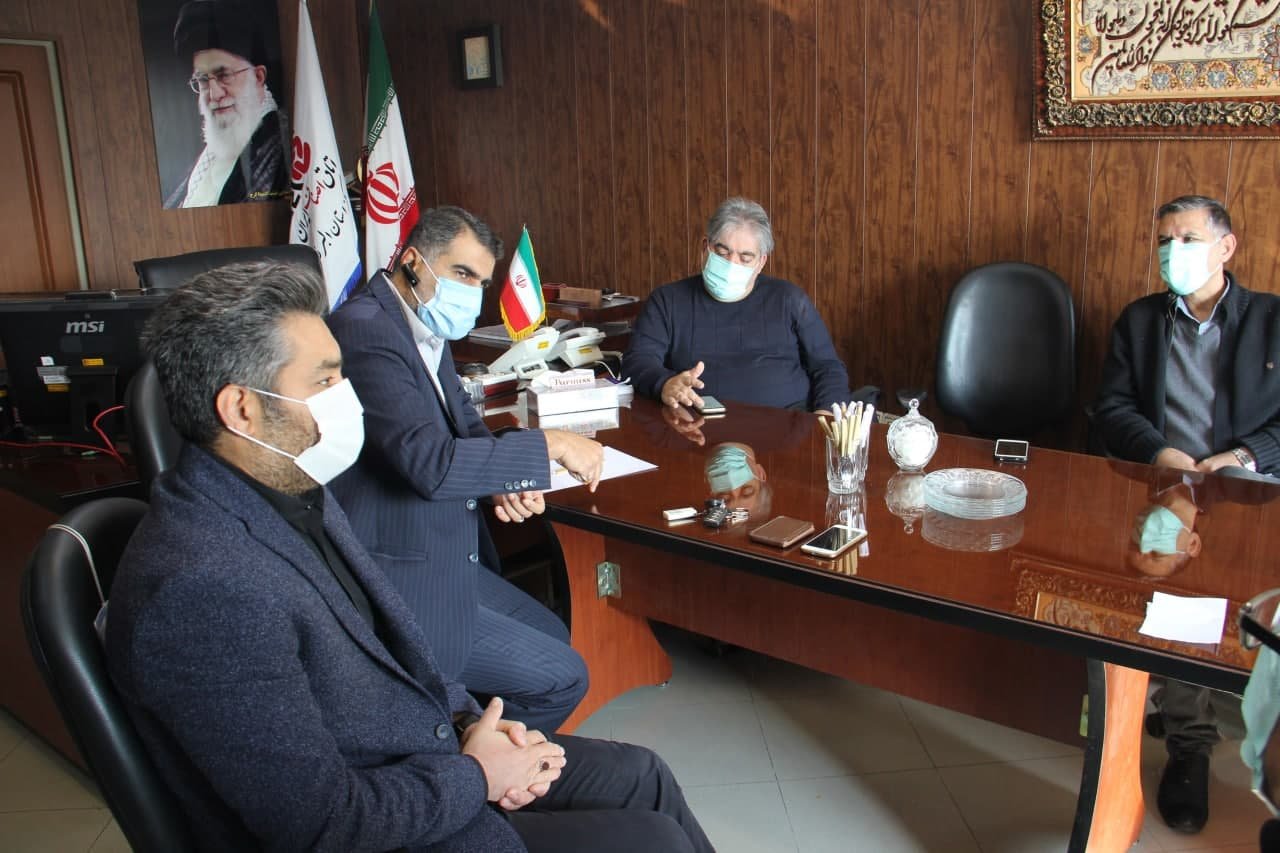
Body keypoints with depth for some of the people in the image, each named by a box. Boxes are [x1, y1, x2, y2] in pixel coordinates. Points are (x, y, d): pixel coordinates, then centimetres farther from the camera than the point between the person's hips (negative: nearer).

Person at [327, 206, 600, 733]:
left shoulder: (425, 328, 8)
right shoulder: (364, 331, -23)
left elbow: (465, 424, 14)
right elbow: (430, 463, -32)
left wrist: (509, 483, -7)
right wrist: (549, 446, -23)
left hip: (445, 556, 10)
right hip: (396, 585, -10)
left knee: (551, 636, 19)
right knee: (560, 677, -3)